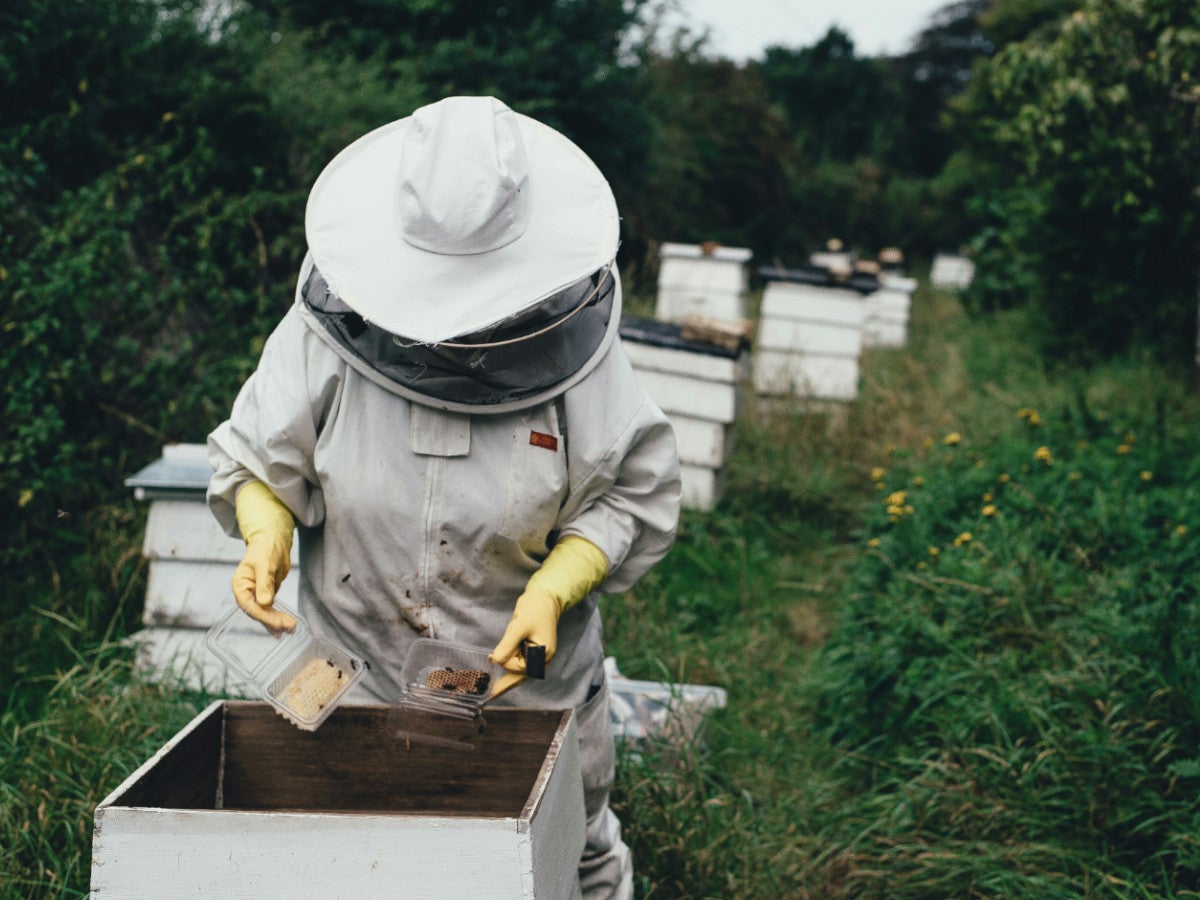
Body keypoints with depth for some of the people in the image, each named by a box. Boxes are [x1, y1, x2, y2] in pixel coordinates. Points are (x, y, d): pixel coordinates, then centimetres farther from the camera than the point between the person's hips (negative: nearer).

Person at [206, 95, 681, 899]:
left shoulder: (572, 343, -16)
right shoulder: (328, 328, -15)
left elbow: (634, 493, -8)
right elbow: (256, 462, -4)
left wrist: (555, 589, -22)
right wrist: (266, 532, -25)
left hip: (532, 680, 0)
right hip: (358, 677, 1)